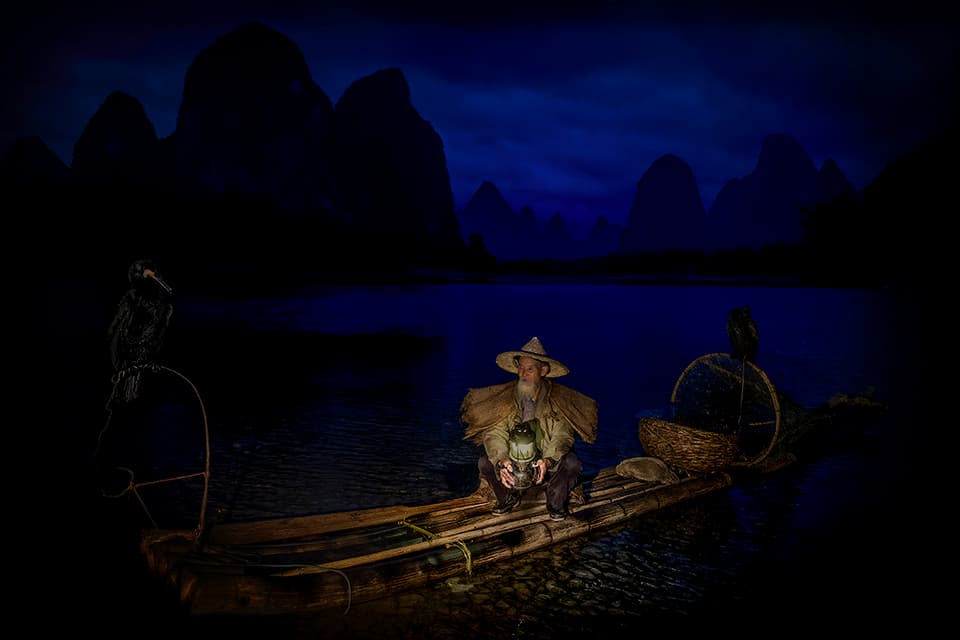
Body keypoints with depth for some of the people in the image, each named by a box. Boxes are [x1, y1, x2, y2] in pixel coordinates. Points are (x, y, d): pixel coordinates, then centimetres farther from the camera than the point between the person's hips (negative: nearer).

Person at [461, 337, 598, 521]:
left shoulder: (559, 398, -12)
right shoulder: (504, 397, -10)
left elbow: (562, 435, -18)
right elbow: (495, 433, -16)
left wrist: (548, 461, -39)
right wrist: (501, 461, -37)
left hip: (548, 458, -1)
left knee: (572, 464, -30)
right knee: (485, 462, -24)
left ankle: (556, 501, 2)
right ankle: (509, 497, 7)